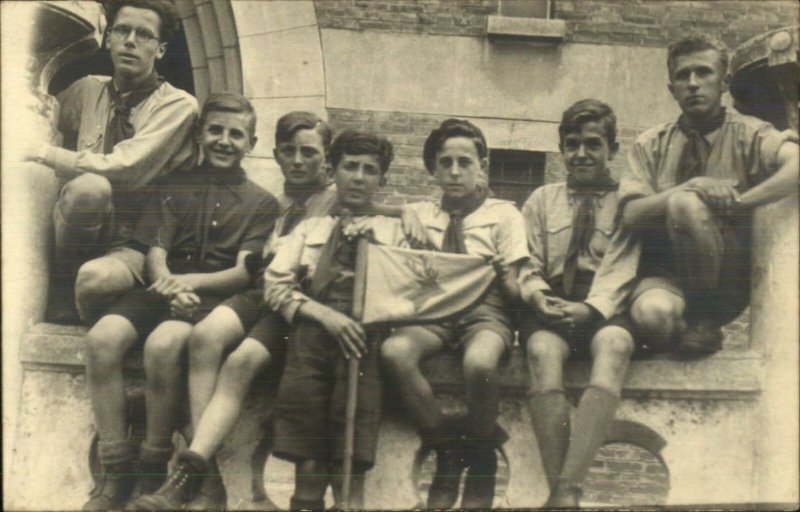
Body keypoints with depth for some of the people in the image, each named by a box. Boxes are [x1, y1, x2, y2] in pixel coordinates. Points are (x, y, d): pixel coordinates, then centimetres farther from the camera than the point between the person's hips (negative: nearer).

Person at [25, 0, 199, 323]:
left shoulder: (178, 105, -7)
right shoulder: (88, 90, 8)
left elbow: (123, 169, -19)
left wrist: (47, 154, -11)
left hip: (136, 245, -3)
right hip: (83, 231, 3)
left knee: (97, 278, -38)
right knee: (89, 185, -32)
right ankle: (56, 286, -11)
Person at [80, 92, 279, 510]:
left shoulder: (261, 203, 11)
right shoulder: (174, 188, 19)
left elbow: (245, 272, 0)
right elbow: (155, 254, 8)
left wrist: (192, 281, -17)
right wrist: (170, 287, -15)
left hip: (216, 297, -3)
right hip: (163, 290, 3)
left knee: (162, 344, -35)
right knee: (102, 338, -27)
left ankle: (153, 472, -17)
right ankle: (115, 471, -17)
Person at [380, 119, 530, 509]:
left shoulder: (504, 215, 8)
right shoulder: (419, 215, 16)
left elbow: (513, 295, 3)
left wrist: (504, 276, -18)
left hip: (485, 312, -2)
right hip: (432, 311, 2)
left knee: (479, 362, -37)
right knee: (394, 351, -32)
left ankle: (481, 459, -8)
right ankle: (447, 450, -13)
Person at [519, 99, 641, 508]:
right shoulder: (542, 200, 21)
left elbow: (620, 267, -1)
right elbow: (528, 266, 14)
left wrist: (591, 308, -21)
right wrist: (536, 293, -11)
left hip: (604, 309, -1)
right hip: (550, 307, 1)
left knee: (614, 344, -37)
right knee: (543, 350, -35)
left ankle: (567, 490, -46)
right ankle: (559, 492, -40)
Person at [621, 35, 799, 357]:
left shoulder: (747, 134, 1)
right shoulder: (651, 145, 8)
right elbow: (631, 215, -6)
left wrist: (735, 203, -24)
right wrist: (694, 187, -19)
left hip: (727, 280, 0)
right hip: (666, 274, 1)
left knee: (685, 204, -29)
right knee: (653, 314, -37)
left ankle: (706, 318, -11)